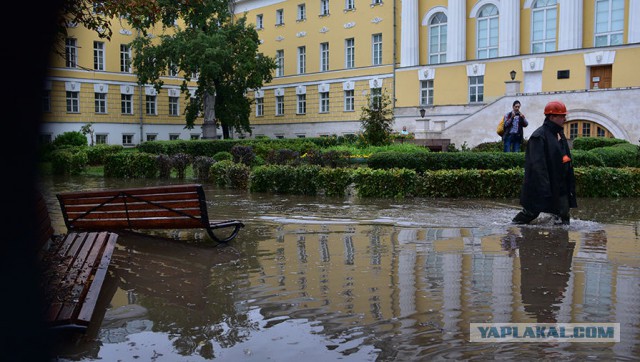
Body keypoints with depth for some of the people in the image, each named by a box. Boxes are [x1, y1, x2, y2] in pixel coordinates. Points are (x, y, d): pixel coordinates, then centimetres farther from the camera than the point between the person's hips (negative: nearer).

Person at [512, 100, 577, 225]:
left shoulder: (560, 135, 12)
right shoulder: (539, 136, -18)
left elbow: (566, 161, 18)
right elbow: (538, 166, -24)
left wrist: (570, 186, 16)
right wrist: (545, 191, -27)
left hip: (560, 188, 9)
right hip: (540, 189, -8)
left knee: (563, 218, 9)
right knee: (530, 213, 3)